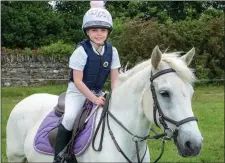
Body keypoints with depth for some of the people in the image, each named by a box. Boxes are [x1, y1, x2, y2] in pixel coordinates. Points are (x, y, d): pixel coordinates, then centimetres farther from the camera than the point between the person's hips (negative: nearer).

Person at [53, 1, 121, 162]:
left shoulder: (112, 51, -6)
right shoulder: (81, 51, -20)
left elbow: (115, 79, -4)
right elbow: (77, 80, -20)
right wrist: (94, 99, -26)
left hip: (98, 92, 5)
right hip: (78, 91, -5)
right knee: (70, 117, -27)